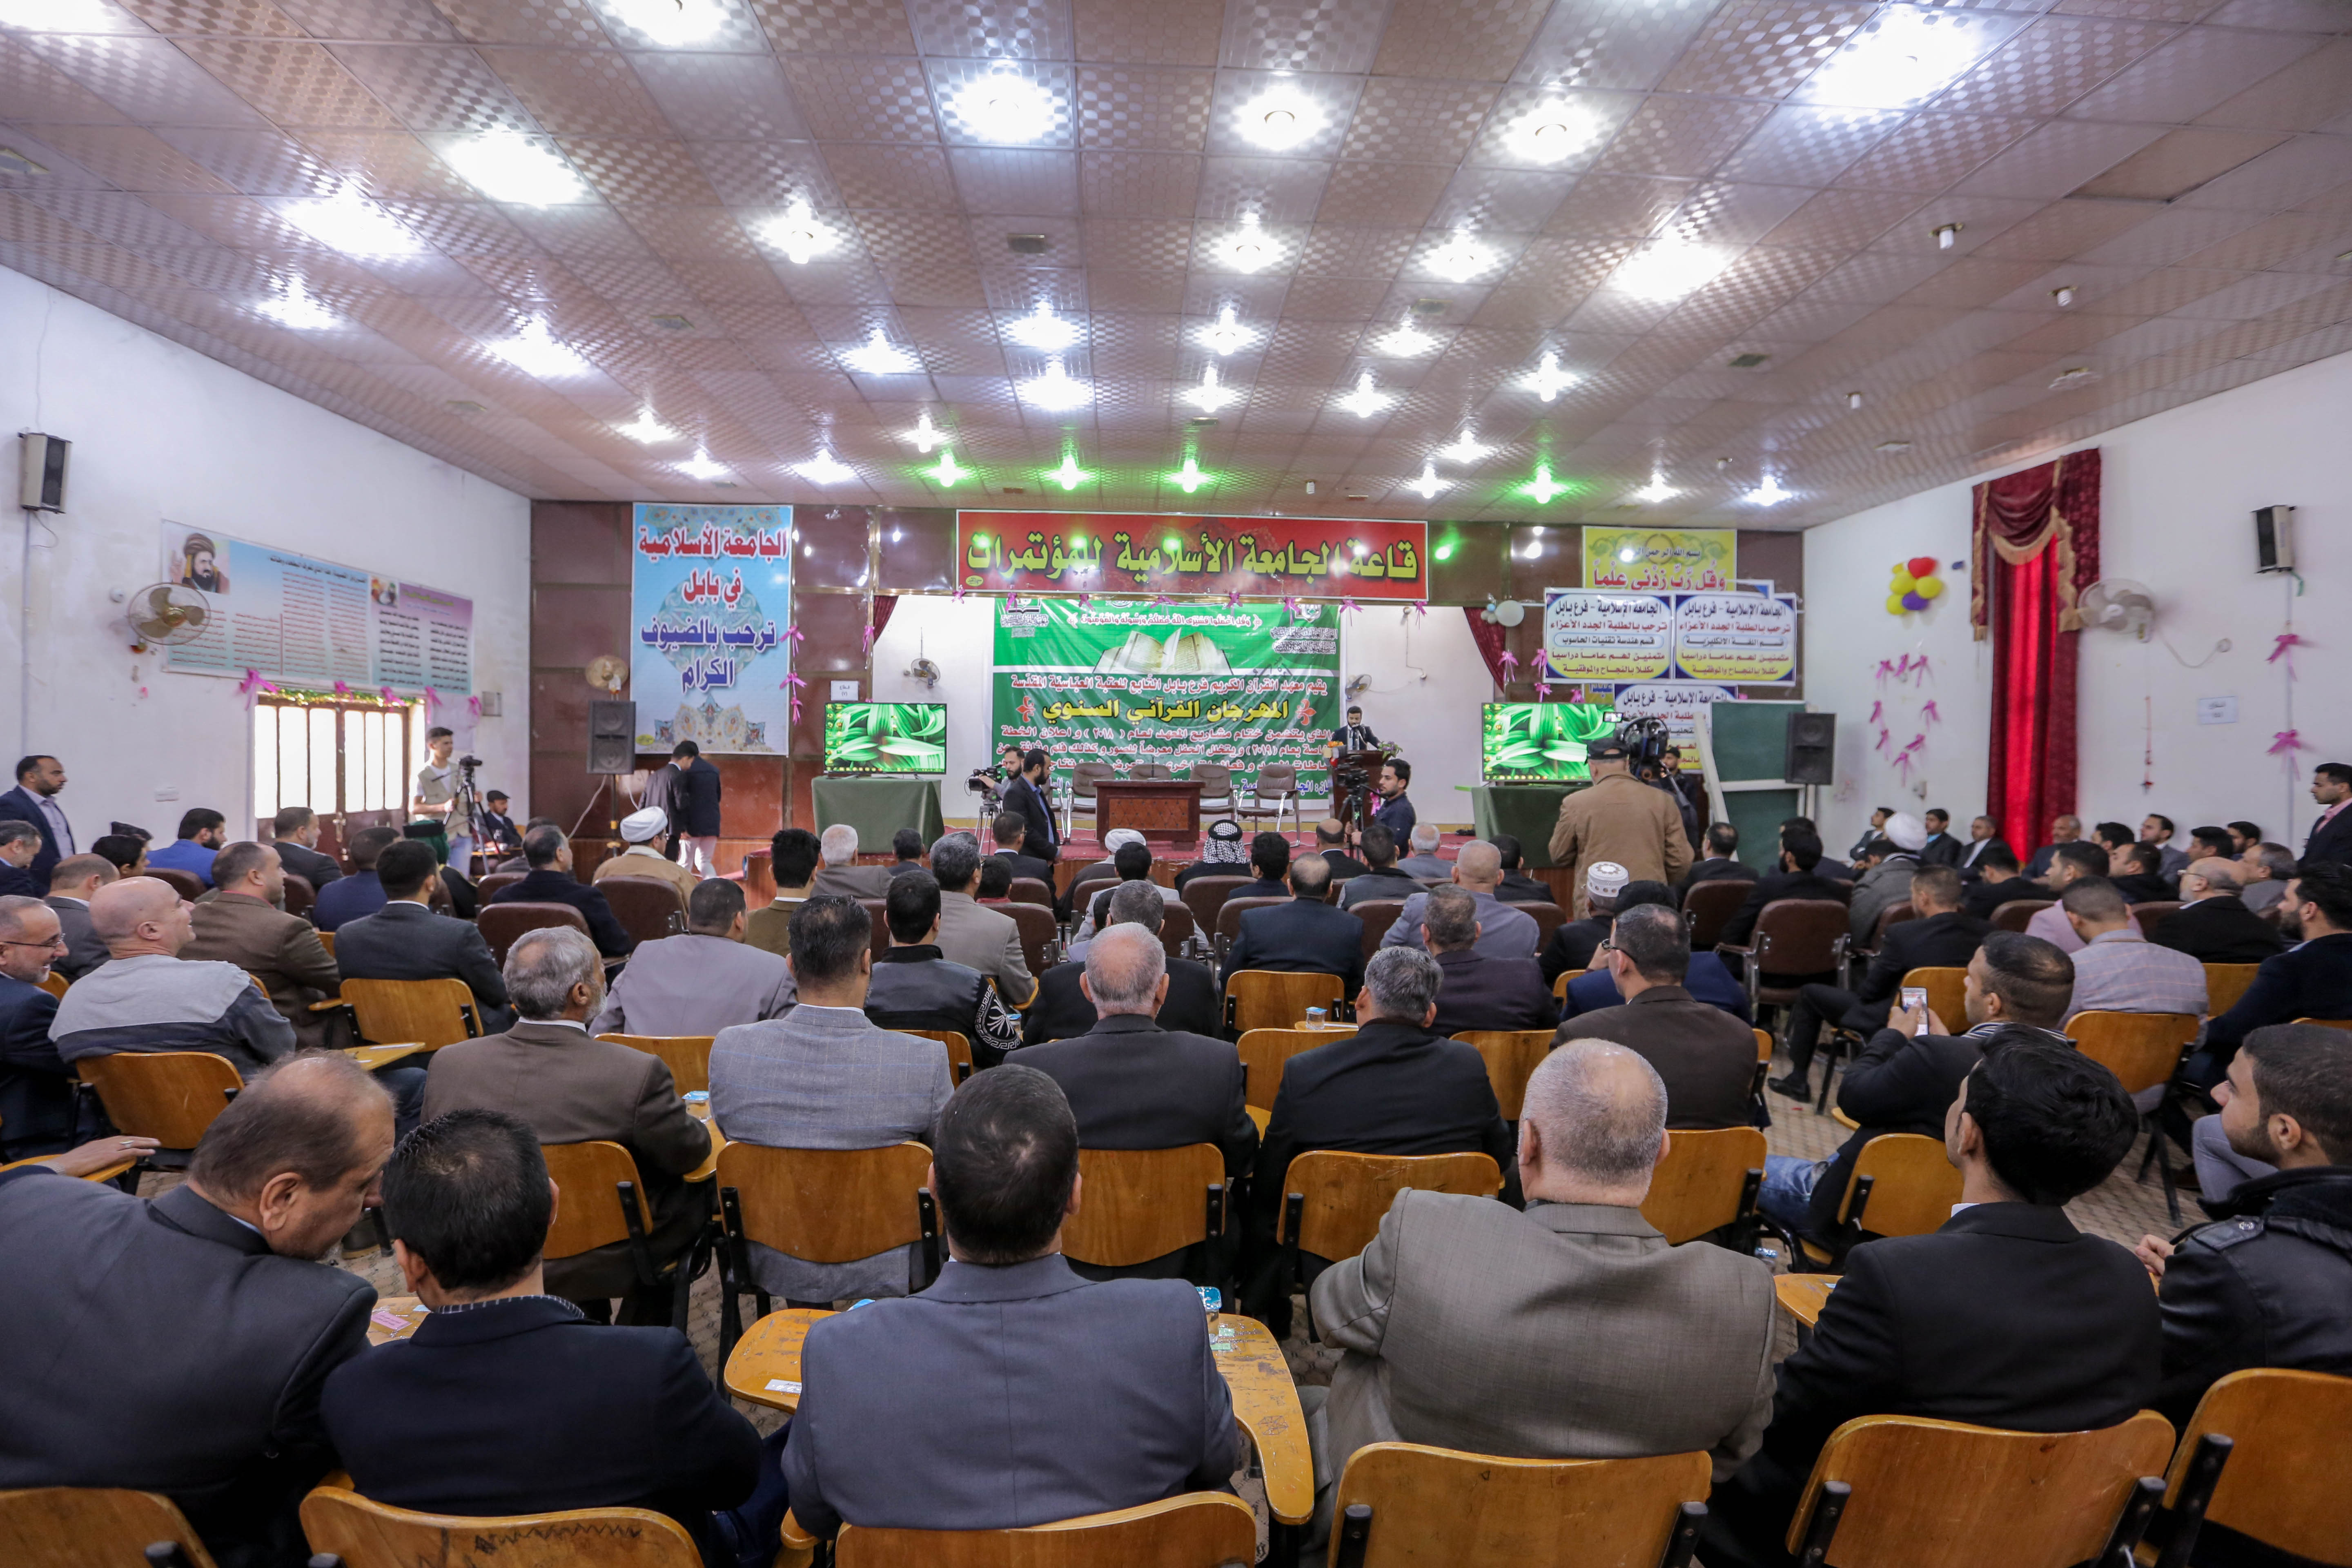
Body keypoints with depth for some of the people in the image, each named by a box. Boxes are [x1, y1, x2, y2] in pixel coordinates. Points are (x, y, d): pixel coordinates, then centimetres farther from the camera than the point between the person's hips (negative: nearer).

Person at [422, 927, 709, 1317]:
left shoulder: (447, 1062, -14)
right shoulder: (637, 1074, -28)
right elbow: (690, 1153, -12)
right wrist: (701, 1129, 11)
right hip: (605, 1267, -4)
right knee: (694, 1194, 20)